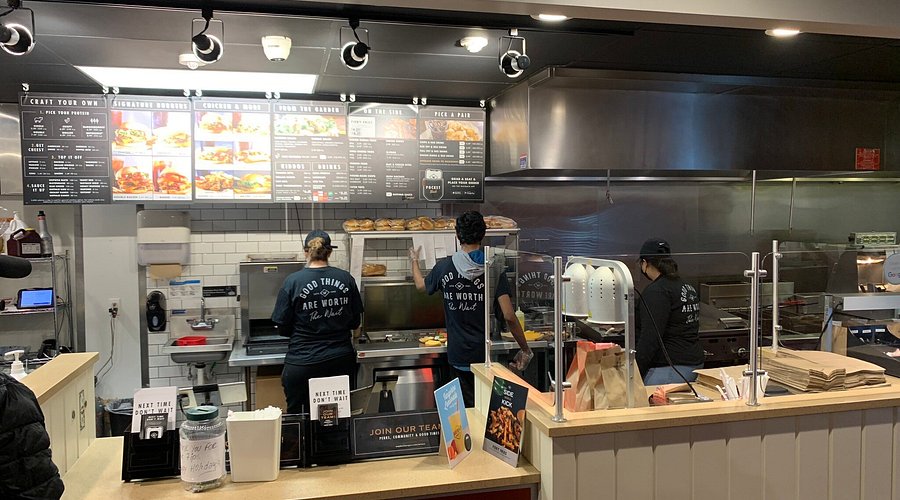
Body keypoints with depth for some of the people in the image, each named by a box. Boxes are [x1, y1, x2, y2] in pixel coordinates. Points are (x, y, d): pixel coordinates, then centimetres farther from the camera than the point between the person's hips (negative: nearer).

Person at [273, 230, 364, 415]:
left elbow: (283, 328, -3)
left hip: (303, 365, -2)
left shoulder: (293, 282, -9)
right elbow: (355, 323, 7)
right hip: (342, 362, 3)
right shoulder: (346, 279, -1)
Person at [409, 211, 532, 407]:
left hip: (459, 355, 2)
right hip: (487, 354, -1)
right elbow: (509, 317, -15)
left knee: (469, 407, 13)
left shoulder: (444, 267, -5)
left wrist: (414, 261, 37)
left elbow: (421, 285, 18)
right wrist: (525, 350, -3)